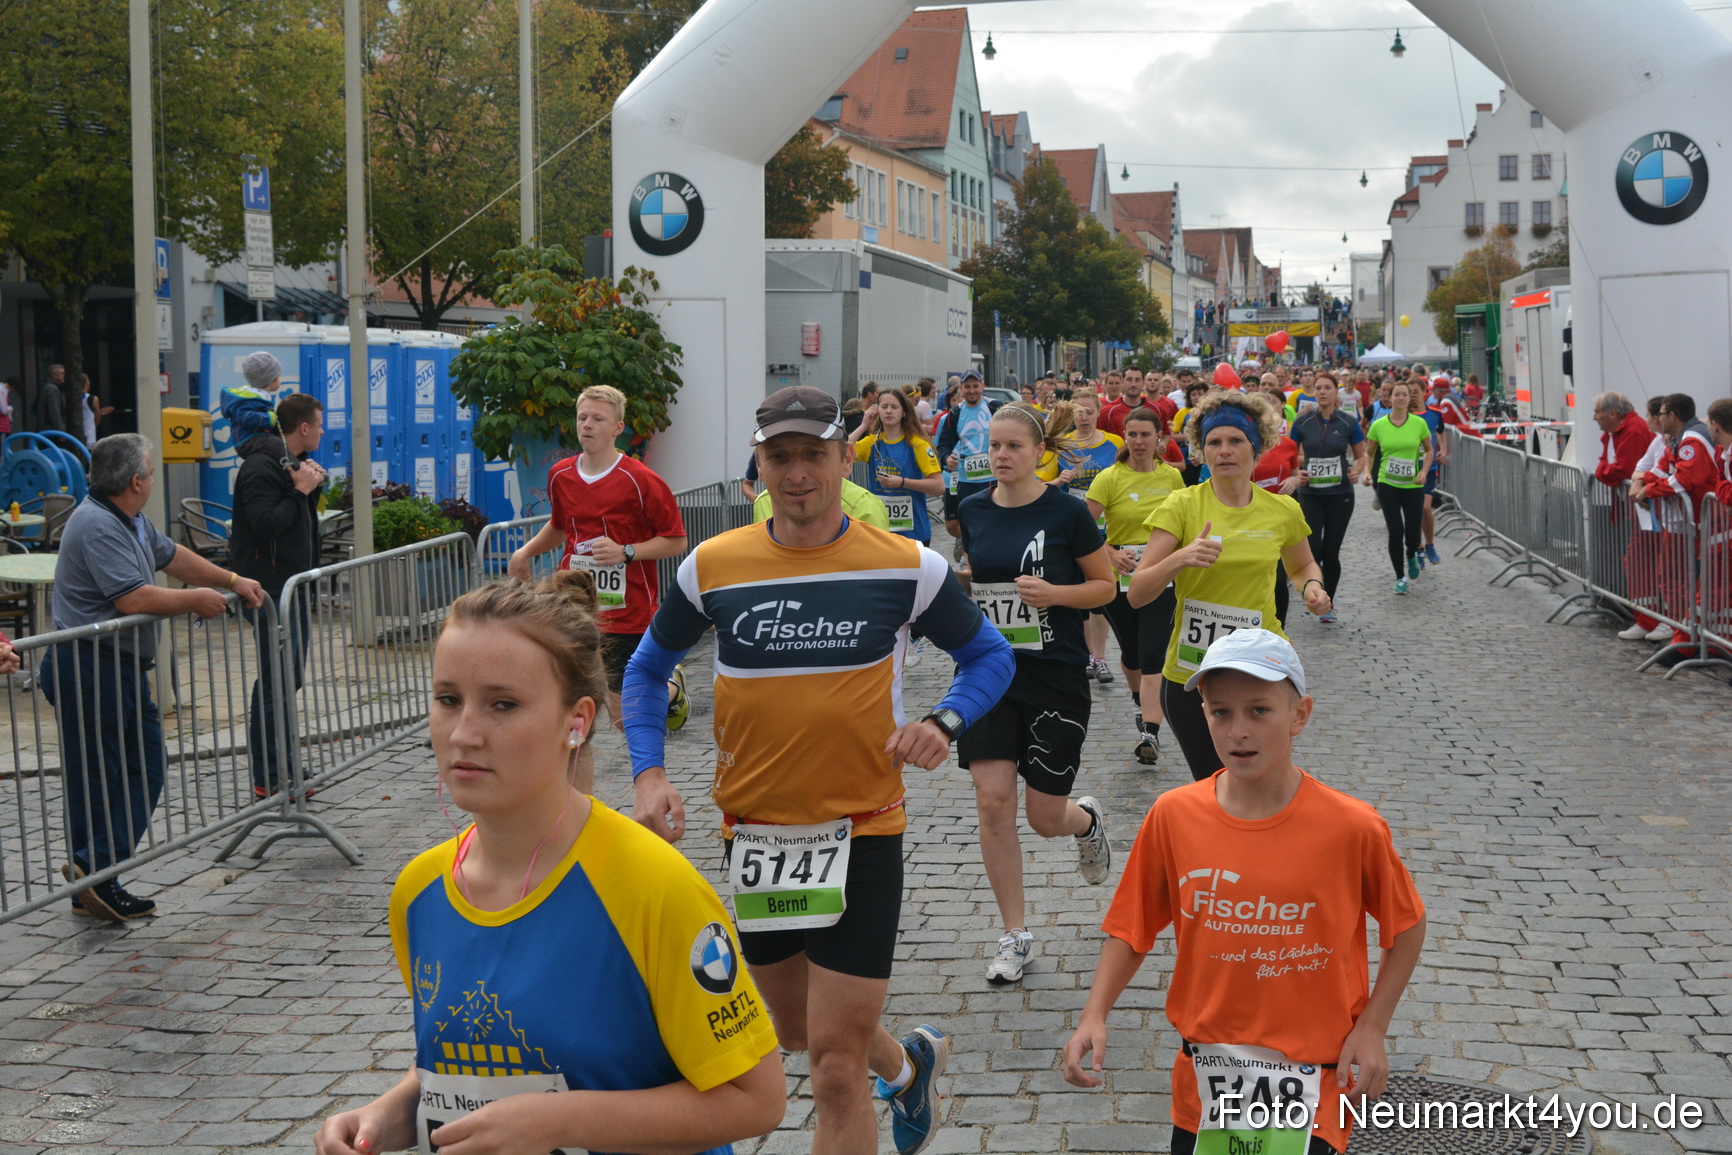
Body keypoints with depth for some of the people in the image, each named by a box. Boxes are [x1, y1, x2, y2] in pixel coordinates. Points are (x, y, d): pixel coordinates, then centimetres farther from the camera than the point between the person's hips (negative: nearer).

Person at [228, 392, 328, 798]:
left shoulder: (294, 462, 17)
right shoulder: (261, 467, -15)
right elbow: (266, 523, -25)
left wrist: (312, 486, 6)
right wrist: (300, 490, -16)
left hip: (293, 584, 10)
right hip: (271, 589, -10)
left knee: (291, 676, 13)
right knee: (276, 681, -9)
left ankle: (283, 770, 21)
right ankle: (269, 779, -4)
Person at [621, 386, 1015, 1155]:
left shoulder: (907, 568, -8)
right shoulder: (712, 567, -3)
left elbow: (988, 656, 6)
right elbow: (648, 668, 10)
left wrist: (944, 722, -14)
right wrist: (648, 772, -5)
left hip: (863, 831, -3)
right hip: (754, 831, 4)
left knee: (836, 1067, -6)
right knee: (797, 1030, 22)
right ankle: (909, 1064, 52)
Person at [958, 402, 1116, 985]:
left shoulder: (1067, 511, -8)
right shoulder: (974, 511, 4)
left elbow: (1106, 586, -2)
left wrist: (1055, 593, -18)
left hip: (1056, 676, -3)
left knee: (1045, 817, 2)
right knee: (993, 801, -6)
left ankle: (1087, 819, 41)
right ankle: (1015, 935, 7)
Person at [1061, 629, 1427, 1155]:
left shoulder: (1353, 828, -15)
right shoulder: (1173, 816, -9)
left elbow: (1407, 925, 0)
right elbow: (1132, 929, 1)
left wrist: (1372, 1028, -6)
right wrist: (1094, 1017, -12)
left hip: (1311, 1079, -2)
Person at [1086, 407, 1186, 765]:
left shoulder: (1172, 476, 2)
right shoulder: (1110, 478, -8)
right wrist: (1111, 553, -26)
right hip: (1119, 578, 0)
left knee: (1152, 656, -12)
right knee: (1131, 653, 16)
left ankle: (1150, 733, -17)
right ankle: (1139, 698, 48)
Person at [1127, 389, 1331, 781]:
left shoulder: (1282, 511, 1)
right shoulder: (1182, 505, -7)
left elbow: (1301, 565, 23)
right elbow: (1136, 595, -12)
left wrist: (1312, 586, 0)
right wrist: (1179, 559, -29)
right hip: (1190, 675, -1)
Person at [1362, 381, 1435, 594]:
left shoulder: (1419, 423, -2)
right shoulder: (1378, 425, -3)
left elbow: (1428, 450, 9)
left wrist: (1424, 471, -6)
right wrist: (1367, 471, -10)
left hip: (1413, 486, 0)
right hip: (1387, 485, 0)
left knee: (1413, 531, -2)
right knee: (1395, 531, -4)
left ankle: (1411, 557, 36)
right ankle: (1400, 577, 13)